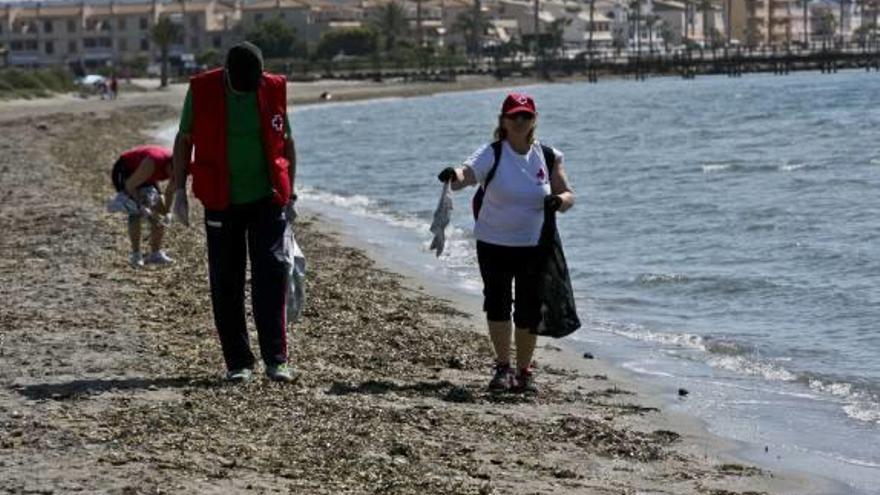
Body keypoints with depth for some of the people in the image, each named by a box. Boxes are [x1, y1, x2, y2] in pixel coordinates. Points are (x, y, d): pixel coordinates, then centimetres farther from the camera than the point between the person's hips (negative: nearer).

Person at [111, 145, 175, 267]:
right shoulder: (151, 165, -41)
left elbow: (170, 191, -1)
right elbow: (130, 185, -31)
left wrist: (165, 212, -1)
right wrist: (139, 206, -35)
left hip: (146, 177, 8)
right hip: (124, 171, -8)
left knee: (159, 208, 1)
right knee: (136, 212, -22)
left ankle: (155, 253, 10)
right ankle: (135, 255, -17)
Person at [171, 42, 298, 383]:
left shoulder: (274, 90, -1)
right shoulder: (201, 91, -5)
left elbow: (286, 141, 11)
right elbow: (184, 140, 6)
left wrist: (289, 192, 11)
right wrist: (179, 190, 2)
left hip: (267, 199, 0)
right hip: (221, 201, 0)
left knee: (271, 273, -9)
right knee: (226, 282, 2)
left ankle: (275, 359, -8)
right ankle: (238, 362, 9)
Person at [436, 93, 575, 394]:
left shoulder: (548, 157, 0)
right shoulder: (492, 155, -10)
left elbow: (568, 194, 6)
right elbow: (467, 173, -28)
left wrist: (558, 201, -18)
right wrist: (454, 176, -52)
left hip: (533, 246, 2)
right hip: (494, 244, -1)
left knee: (529, 311, 4)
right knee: (497, 306, 4)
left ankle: (524, 372, 18)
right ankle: (503, 367, 20)